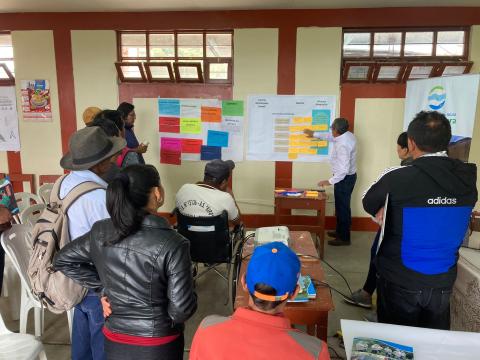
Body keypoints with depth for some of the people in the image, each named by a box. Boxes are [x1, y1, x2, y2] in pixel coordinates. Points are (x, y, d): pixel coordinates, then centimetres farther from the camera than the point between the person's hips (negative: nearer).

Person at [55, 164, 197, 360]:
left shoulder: (100, 232, -10)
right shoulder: (173, 244, -25)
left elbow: (63, 260, 6)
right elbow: (182, 307, -23)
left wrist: (102, 286, 5)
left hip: (115, 341, 4)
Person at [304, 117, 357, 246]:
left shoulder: (342, 145, -30)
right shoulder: (347, 135, 0)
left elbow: (344, 169, -32)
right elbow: (332, 137, 22)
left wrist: (330, 181, -25)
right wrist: (315, 134, 27)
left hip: (344, 178, -10)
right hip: (347, 176, 10)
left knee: (342, 207, 3)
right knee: (340, 205, 21)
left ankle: (344, 238, 16)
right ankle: (340, 231, 36)